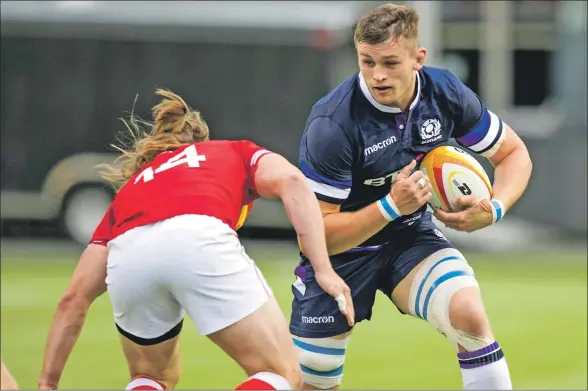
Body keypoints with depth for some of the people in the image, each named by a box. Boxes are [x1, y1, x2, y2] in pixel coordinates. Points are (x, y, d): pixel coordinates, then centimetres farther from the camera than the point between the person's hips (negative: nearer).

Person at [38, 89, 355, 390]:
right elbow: (290, 181, 11)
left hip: (128, 254, 3)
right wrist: (324, 270, 5)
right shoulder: (237, 154, 37)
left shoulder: (129, 192, 40)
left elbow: (73, 299, 33)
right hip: (201, 240, -3)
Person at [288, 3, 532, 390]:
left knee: (469, 314, -27)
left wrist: (494, 209, -20)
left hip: (412, 236, 3)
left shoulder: (447, 93, -15)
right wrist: (391, 206, -36)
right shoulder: (332, 125, -28)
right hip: (342, 247, -3)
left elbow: (514, 153, 1)